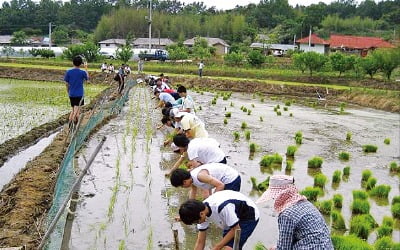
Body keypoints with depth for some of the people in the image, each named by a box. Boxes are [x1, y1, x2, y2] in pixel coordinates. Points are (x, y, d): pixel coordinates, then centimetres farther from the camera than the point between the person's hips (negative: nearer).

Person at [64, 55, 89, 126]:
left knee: (73, 109, 18)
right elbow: (87, 77, 12)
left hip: (71, 94, 4)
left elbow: (66, 84, 2)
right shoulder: (82, 72, -10)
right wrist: (86, 68, 21)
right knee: (76, 110, -5)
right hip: (79, 94, -4)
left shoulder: (68, 72, -3)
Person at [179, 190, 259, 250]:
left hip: (249, 216, -8)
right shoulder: (202, 210, -13)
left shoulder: (223, 207, -38)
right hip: (235, 217, 8)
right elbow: (200, 243, -4)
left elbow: (236, 229, -23)